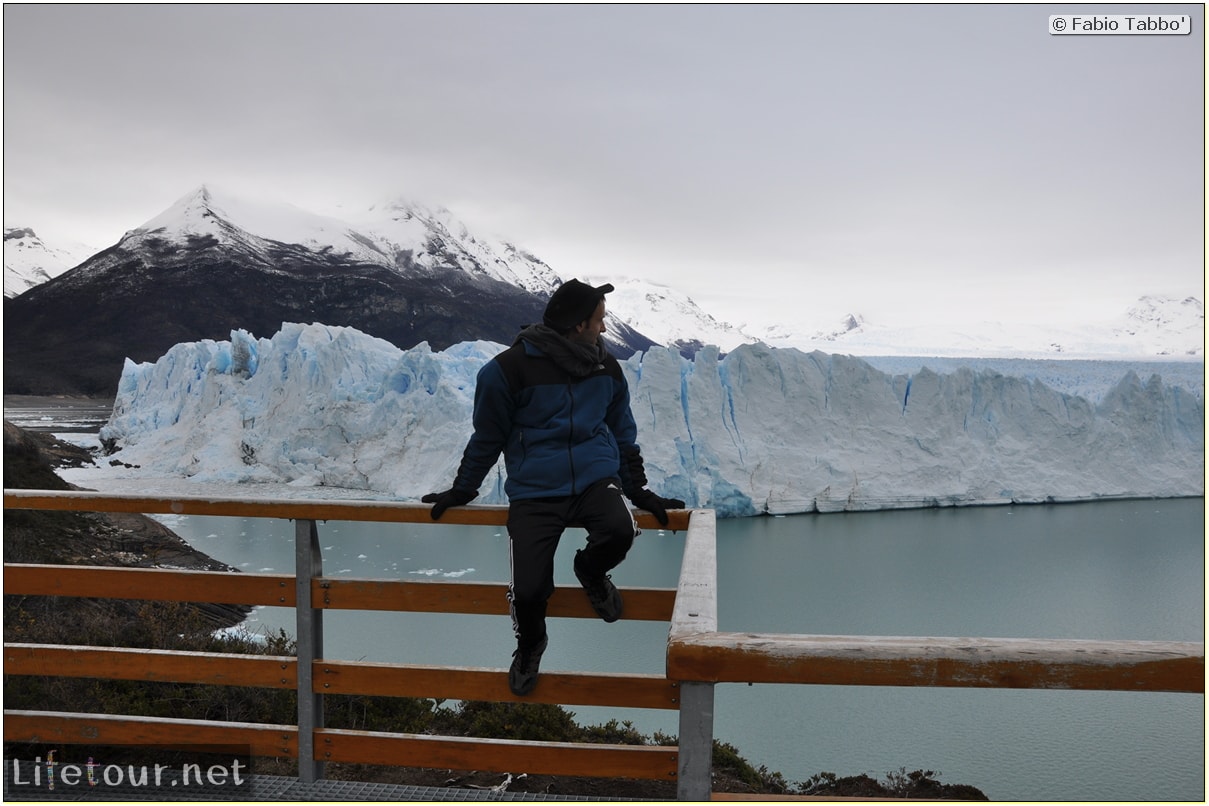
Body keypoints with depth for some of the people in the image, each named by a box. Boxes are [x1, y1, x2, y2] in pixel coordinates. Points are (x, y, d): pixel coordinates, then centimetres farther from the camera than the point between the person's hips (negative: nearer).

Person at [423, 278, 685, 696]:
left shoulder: (606, 368, 8)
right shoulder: (511, 368, -7)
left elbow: (623, 431, 20)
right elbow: (487, 437, 6)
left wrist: (639, 490, 15)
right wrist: (460, 492, 14)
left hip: (594, 477, 3)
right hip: (534, 491, -2)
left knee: (620, 530, -31)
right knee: (528, 590, -15)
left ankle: (591, 570, 9)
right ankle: (529, 645, 24)